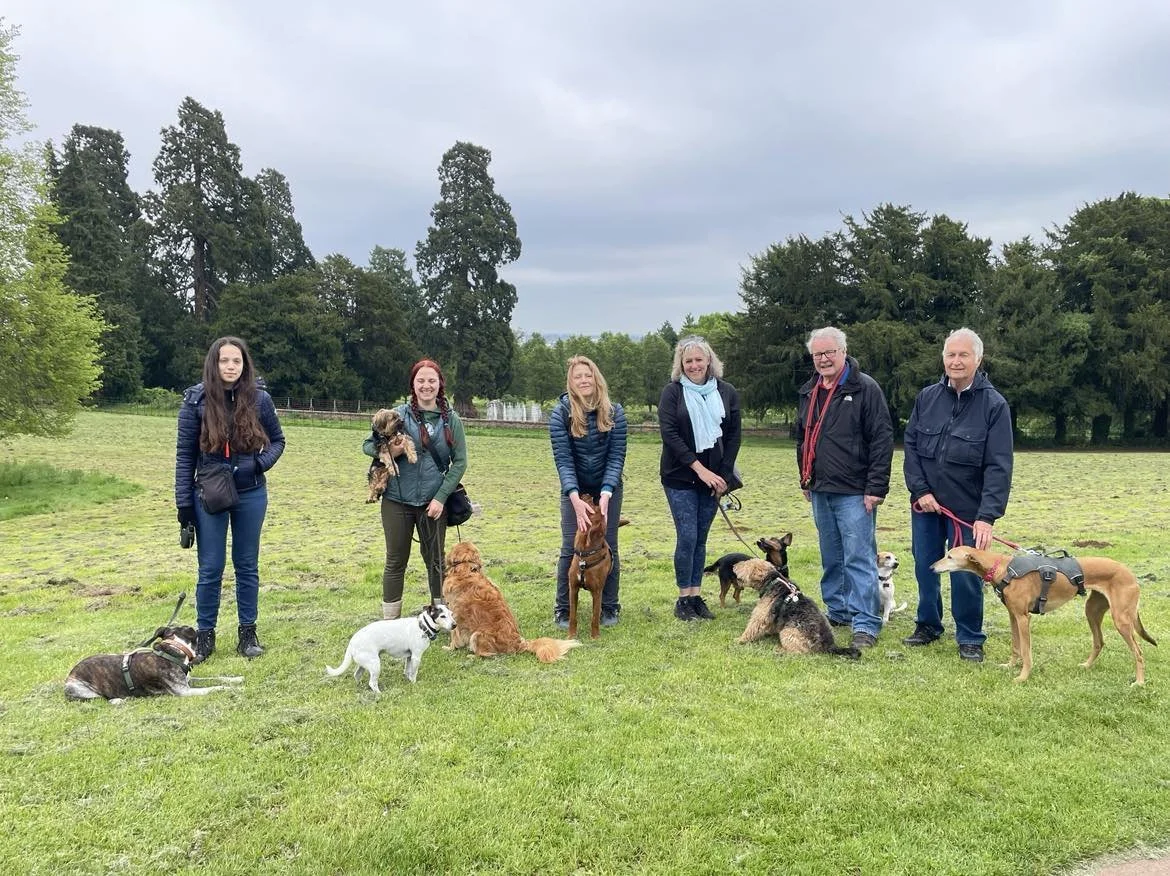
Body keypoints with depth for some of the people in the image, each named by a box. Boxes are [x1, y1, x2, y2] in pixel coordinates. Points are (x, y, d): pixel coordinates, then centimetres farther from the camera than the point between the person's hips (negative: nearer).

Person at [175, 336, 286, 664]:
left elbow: (277, 440, 7)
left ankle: (248, 633, 23)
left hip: (251, 495, 1)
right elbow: (185, 454, -4)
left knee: (247, 566, 12)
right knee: (210, 569, 6)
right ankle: (205, 635, 20)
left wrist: (261, 463, -14)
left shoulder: (259, 399, -7)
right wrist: (183, 502, -5)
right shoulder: (196, 401, -9)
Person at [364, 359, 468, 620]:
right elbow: (367, 445, 4)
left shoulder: (451, 420, 1)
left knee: (435, 560, 12)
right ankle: (390, 622, 16)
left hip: (434, 502, 1)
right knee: (396, 562, 7)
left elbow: (459, 462, 2)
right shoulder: (399, 414, -1)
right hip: (397, 500, 0)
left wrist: (441, 497, -7)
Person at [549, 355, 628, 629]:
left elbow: (616, 456, -14)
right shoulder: (560, 414, -16)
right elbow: (563, 459, -20)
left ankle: (609, 607, 17)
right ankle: (563, 609, 8)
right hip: (574, 490, -1)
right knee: (570, 547, -4)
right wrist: (576, 499, -31)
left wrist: (605, 494, -26)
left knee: (608, 545, 3)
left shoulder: (614, 413, -13)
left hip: (608, 488, 1)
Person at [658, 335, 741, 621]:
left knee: (700, 539, 9)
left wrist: (723, 475, -3)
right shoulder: (672, 392, -3)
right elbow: (669, 434, -11)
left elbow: (734, 435, 6)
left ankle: (696, 595, 17)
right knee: (687, 537, -5)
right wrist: (699, 468, -16)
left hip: (713, 477, 3)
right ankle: (684, 598, 6)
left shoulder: (727, 392, 5)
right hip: (680, 477, -3)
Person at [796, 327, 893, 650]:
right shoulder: (809, 392, 13)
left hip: (854, 493, -7)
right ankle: (838, 612, 25)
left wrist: (876, 487, -16)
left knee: (859, 559, -6)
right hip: (820, 491, 7)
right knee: (831, 559, 14)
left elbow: (883, 439, -12)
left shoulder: (865, 389, -9)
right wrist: (805, 481, 19)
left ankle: (865, 624, -2)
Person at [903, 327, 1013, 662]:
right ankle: (928, 625, 31)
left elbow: (999, 467, -14)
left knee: (966, 574, 2)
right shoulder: (927, 397, 2)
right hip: (925, 504, 4)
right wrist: (920, 490, -6)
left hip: (967, 508, -3)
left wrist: (988, 516, -22)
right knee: (925, 567, 13)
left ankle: (970, 639, 18)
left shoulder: (994, 405, -9)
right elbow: (911, 446, 5)